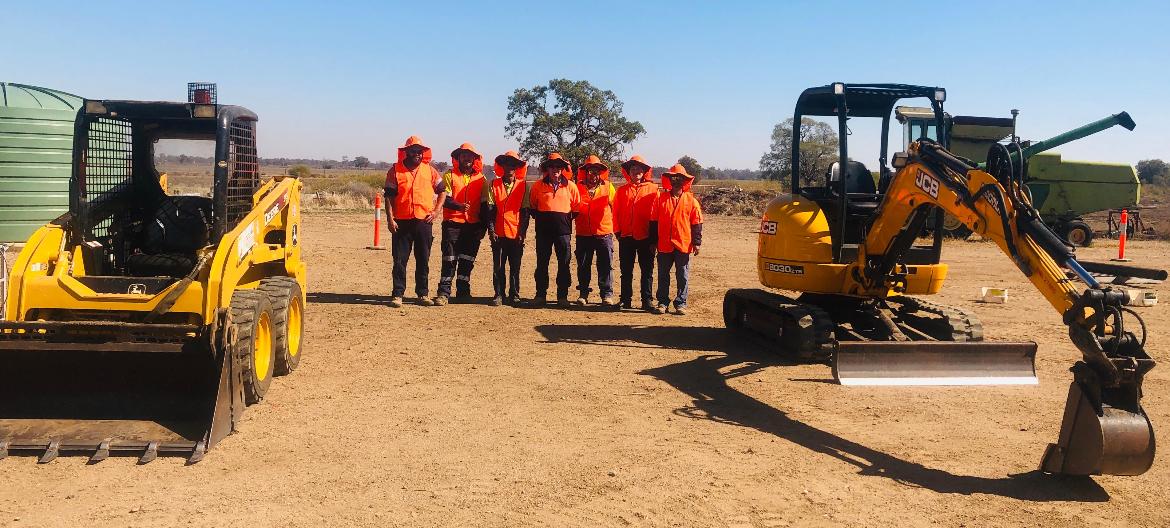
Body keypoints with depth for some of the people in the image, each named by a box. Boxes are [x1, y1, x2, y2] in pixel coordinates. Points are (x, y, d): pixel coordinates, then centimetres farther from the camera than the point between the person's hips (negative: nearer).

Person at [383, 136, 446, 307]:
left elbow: (442, 192, 14)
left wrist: (435, 211, 2)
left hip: (424, 221, 2)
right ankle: (397, 294, 5)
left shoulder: (430, 170, 7)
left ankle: (423, 294, 17)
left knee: (423, 260, 8)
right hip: (402, 222, -1)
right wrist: (390, 218, -8)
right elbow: (389, 196, 1)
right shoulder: (395, 170, 3)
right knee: (400, 260, -1)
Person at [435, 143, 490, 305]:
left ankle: (463, 292, 17)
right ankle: (444, 293, -4)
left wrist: (483, 226, 5)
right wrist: (458, 206, -24)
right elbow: (444, 199, -5)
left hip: (473, 225, 3)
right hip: (452, 224, -2)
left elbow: (484, 205, 12)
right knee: (449, 259, -6)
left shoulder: (481, 179, 11)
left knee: (467, 261, 8)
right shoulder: (449, 175, 4)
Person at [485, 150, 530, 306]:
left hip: (516, 234, -1)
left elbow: (525, 211, 3)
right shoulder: (494, 184, 6)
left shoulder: (523, 185, 4)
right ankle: (499, 295, 11)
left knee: (515, 267, 3)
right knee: (498, 267, 2)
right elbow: (490, 209, 3)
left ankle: (514, 296, 12)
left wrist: (522, 233, -4)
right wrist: (491, 230, -5)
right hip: (499, 233, 1)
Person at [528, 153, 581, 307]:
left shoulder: (570, 186, 4)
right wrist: (538, 218, 6)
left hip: (563, 229, 0)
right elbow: (532, 206, 15)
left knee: (564, 264, 3)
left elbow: (577, 207, 13)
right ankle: (540, 294, 11)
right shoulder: (538, 185, 4)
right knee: (542, 263, 4)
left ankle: (562, 296, 11)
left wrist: (568, 219, 7)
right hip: (543, 229, 0)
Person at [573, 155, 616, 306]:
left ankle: (607, 294, 7)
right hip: (583, 233, 1)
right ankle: (583, 294, 17)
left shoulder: (608, 186, 5)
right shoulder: (579, 187, 6)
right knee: (583, 265, 8)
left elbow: (615, 207, 9)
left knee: (605, 265, 0)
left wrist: (616, 228, 7)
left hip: (604, 232, -1)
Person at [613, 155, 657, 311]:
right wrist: (618, 231, -1)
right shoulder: (622, 190, 9)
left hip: (645, 237, -2)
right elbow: (616, 212, 8)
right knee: (626, 270, 9)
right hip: (626, 237, 2)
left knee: (647, 270, 2)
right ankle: (626, 300, 17)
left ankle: (647, 301, 9)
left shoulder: (652, 189, 2)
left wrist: (654, 237, -6)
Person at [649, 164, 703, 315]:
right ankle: (663, 302, 17)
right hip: (664, 245, 1)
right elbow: (653, 221, 7)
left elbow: (697, 223, 3)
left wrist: (697, 243, -2)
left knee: (683, 277, 5)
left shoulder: (691, 200, 1)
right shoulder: (661, 198, 3)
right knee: (663, 275, 7)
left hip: (684, 245, -1)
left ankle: (681, 303, 14)